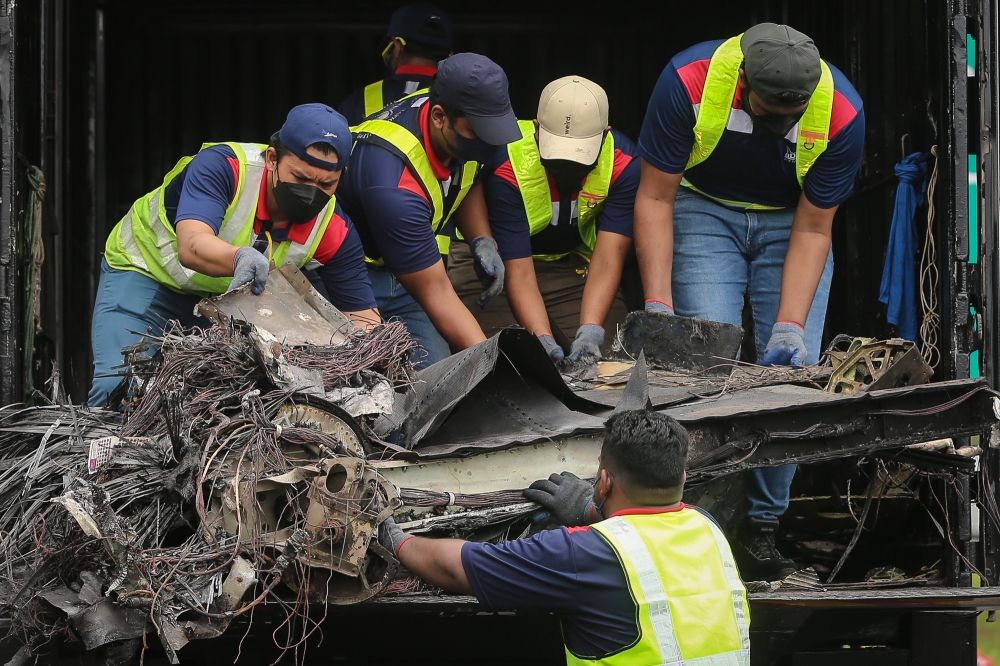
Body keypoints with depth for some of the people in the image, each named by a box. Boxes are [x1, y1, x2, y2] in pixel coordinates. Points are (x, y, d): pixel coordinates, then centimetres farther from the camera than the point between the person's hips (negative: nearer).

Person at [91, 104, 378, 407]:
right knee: (117, 388, -22)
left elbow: (364, 317, -18)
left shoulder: (335, 231, -22)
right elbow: (191, 247, -48)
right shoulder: (222, 166, -33)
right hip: (148, 271, -4)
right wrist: (239, 258, -70)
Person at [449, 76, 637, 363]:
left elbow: (607, 262, -27)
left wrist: (590, 332, -43)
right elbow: (519, 273, -29)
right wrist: (542, 339, -45)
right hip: (499, 261, -2)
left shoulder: (623, 164, -23)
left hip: (575, 262, 2)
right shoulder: (507, 167, -30)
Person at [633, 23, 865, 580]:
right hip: (705, 210, -1)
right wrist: (658, 305, -26)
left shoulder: (841, 112, -26)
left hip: (793, 220, 1)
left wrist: (791, 325, -25)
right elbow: (656, 198, -19)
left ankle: (762, 527, -4)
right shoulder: (690, 80, -29)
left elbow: (813, 231, -16)